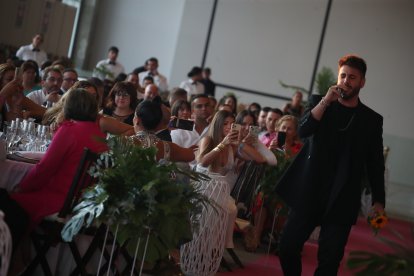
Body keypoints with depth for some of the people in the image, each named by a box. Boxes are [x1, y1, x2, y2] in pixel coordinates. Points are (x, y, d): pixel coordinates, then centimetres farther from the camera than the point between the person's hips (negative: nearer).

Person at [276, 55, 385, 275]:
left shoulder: (372, 119, 6)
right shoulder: (319, 102, 8)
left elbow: (375, 164, 7)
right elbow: (303, 131, -10)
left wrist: (379, 201, 1)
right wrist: (326, 100, -17)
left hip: (342, 200, -1)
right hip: (308, 192, 1)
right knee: (288, 248, -1)